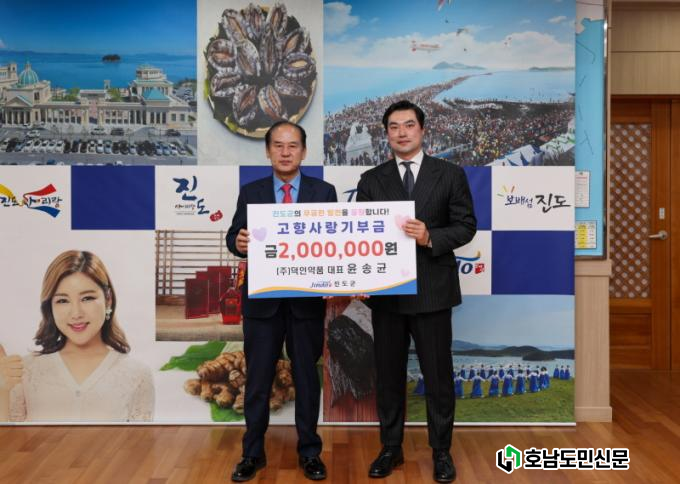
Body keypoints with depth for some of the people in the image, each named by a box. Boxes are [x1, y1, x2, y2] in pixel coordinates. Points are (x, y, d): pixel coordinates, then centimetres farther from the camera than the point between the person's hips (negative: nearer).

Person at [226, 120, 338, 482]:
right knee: (258, 378, 9)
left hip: (308, 299, 0)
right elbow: (234, 236, 0)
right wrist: (239, 243, -23)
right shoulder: (250, 192, 5)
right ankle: (253, 453, 24)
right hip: (262, 300, 1)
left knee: (307, 376, 11)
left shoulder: (324, 192, 3)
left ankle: (309, 452, 25)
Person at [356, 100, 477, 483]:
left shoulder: (450, 174, 3)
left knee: (438, 373, 7)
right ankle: (391, 448, 26)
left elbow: (466, 226, -1)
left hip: (432, 289, -2)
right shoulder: (372, 180, 7)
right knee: (388, 373, 11)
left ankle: (441, 451, 23)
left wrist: (431, 238, -19)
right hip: (386, 291, 2)